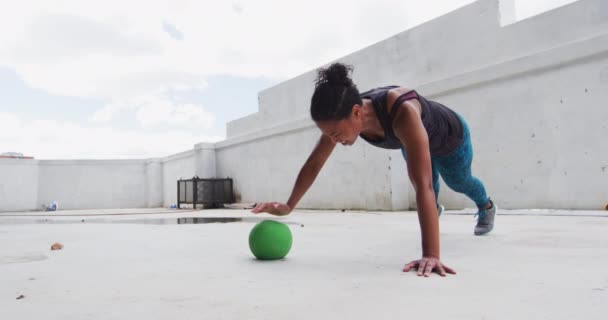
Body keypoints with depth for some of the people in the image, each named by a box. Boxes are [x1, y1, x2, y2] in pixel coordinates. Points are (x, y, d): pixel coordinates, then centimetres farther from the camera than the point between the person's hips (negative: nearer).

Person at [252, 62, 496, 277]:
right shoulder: (343, 117, -35)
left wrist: (431, 255, -60)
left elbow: (423, 185, -57)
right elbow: (314, 164, -25)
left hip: (451, 136, -3)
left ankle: (486, 207, 62)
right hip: (418, 139, 3)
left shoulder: (403, 112, -53)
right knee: (426, 181, 28)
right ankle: (435, 209, 65)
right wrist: (289, 206, -31)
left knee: (459, 182, 26)